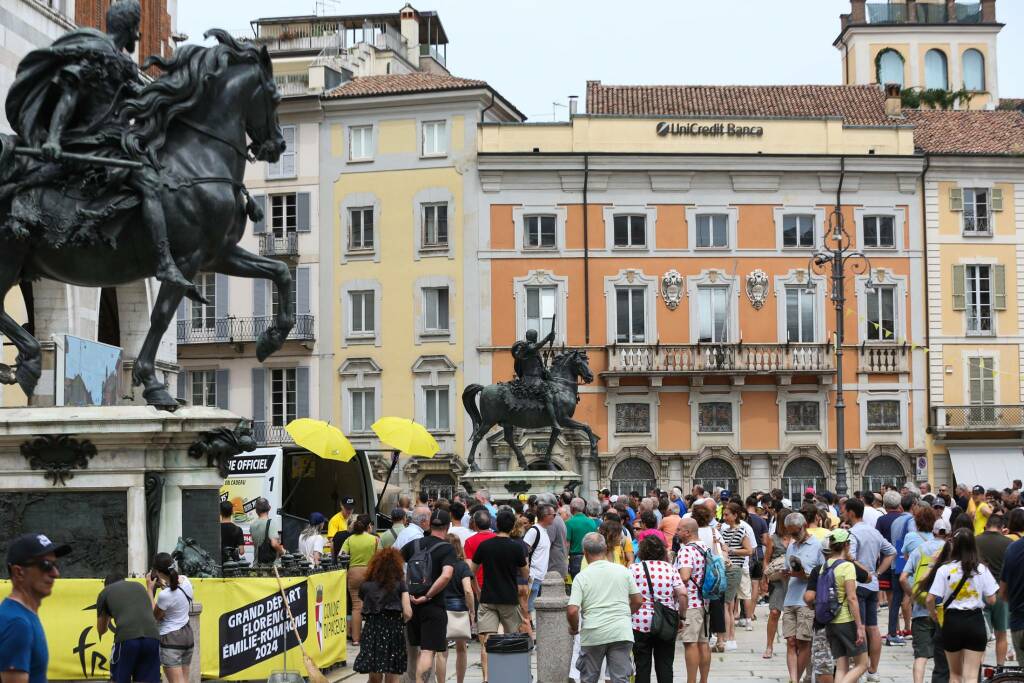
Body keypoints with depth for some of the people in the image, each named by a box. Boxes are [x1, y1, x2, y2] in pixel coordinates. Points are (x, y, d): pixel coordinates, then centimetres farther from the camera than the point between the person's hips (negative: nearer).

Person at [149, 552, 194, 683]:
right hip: (188, 635, 8)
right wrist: (165, 585, 7)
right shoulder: (185, 580, -3)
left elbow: (154, 616, -7)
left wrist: (150, 589, -7)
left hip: (171, 639, -8)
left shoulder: (164, 595, -24)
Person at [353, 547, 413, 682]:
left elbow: (363, 612, 2)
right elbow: (407, 614, -5)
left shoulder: (365, 586, 9)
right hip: (392, 631, -2)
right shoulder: (400, 584, 2)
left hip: (371, 631, 2)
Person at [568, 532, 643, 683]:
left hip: (593, 635, -2)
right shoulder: (623, 570, 4)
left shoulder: (581, 577, -5)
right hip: (621, 632, 2)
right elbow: (637, 601, 9)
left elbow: (572, 610, -12)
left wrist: (574, 628, 7)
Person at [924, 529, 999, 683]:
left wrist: (933, 613, 11)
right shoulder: (981, 569, -3)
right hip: (976, 622, 0)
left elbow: (930, 599, -10)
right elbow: (991, 600, -1)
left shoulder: (944, 569, -7)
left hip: (952, 621, 0)